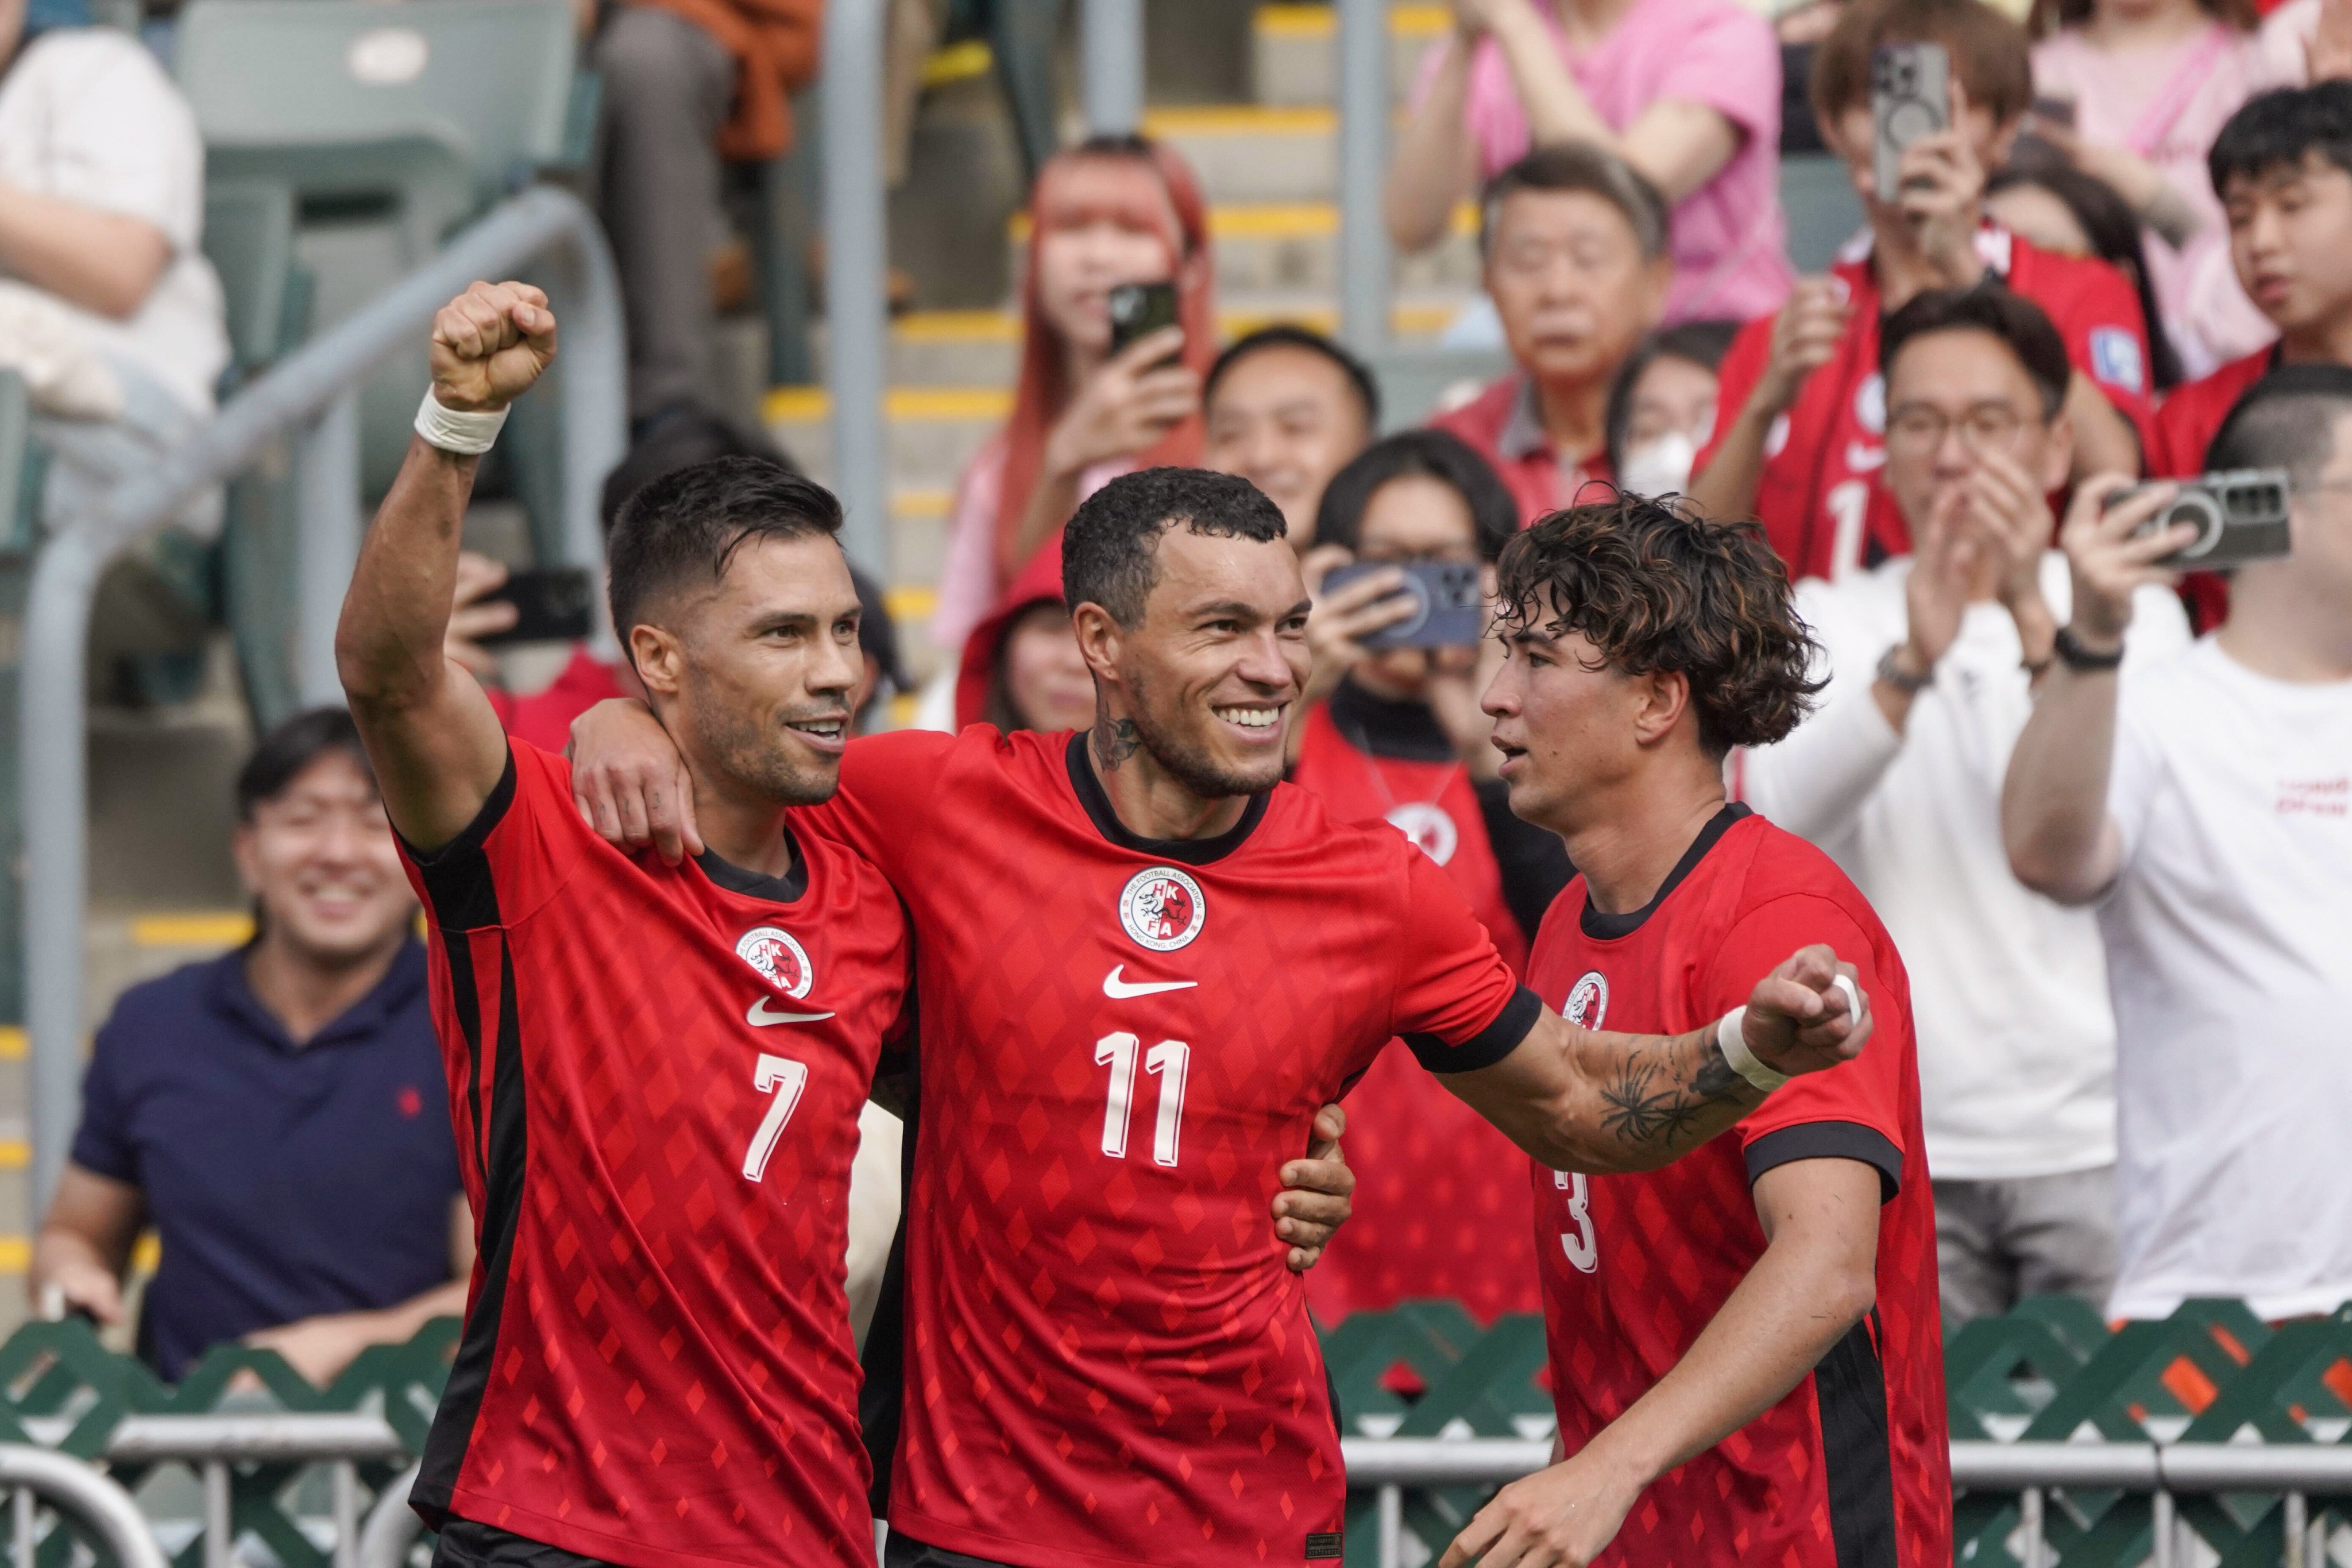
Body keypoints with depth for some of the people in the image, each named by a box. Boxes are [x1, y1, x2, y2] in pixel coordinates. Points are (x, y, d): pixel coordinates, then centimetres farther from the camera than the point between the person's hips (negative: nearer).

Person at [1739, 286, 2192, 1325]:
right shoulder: (1826, 621, 10)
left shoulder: (2130, 614, 7)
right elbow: (1783, 808, -9)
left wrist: (2033, 617, -21)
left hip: (2096, 1133, -1)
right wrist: (1912, 662, -25)